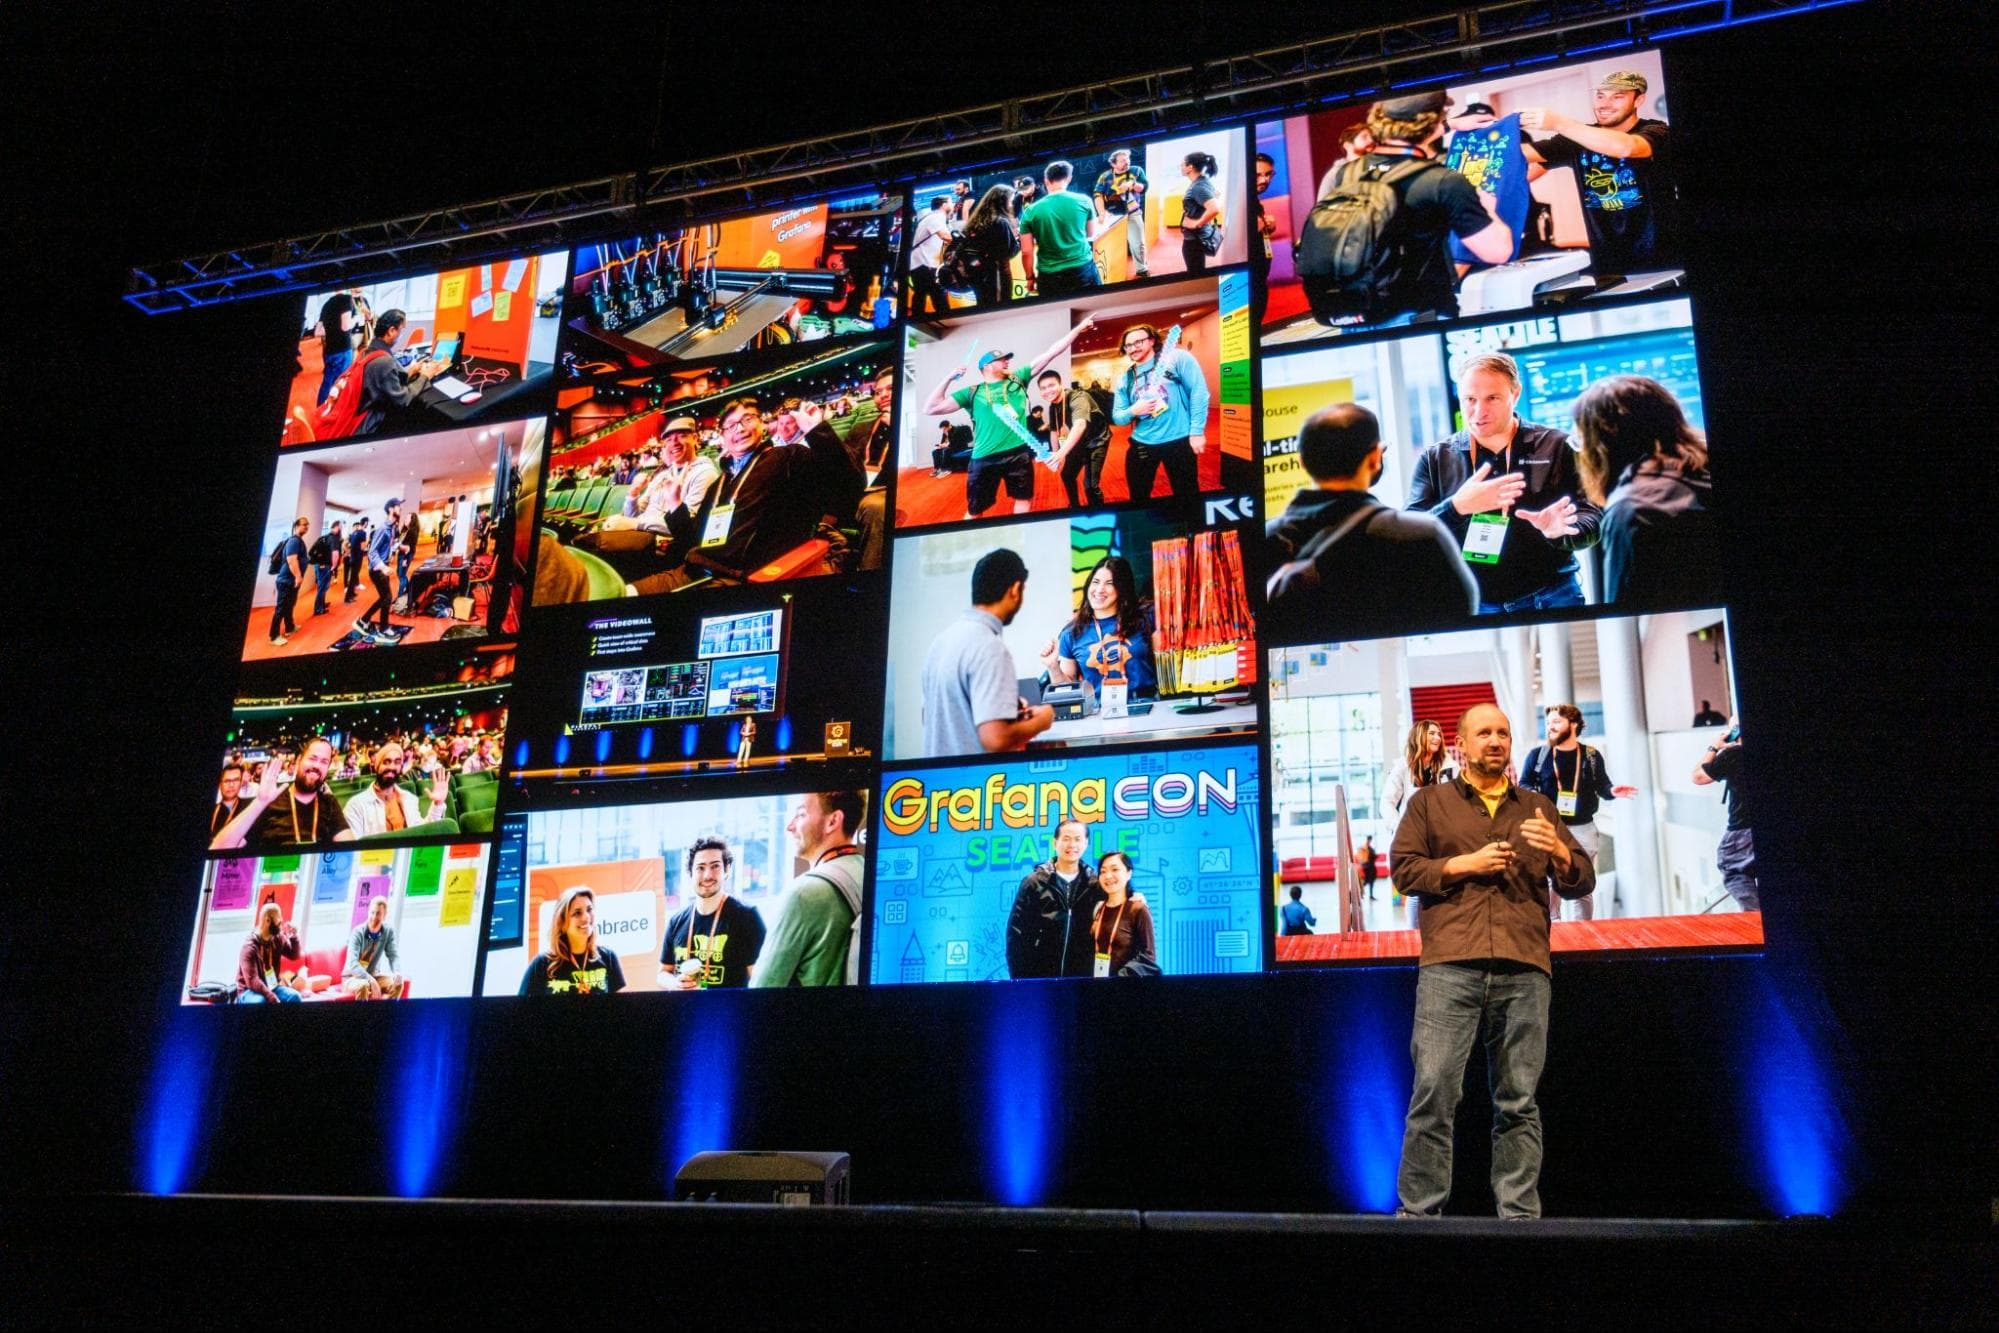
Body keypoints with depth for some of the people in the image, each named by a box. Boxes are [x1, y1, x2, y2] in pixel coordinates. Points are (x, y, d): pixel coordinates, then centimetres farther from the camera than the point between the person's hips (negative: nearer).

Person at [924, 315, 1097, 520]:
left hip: (1019, 452, 3)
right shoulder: (973, 392, 7)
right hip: (985, 458, -3)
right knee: (975, 510, 6)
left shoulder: (1017, 380, 12)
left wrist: (1079, 329, 10)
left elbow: (1050, 353, 11)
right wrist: (949, 378, -3)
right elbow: (932, 408, 3)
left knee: (1023, 499, 15)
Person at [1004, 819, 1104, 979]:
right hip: (1038, 975, -2)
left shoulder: (1094, 885, 6)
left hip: (1080, 979, 2)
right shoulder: (1034, 882, 0)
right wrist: (1019, 977, -7)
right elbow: (1016, 932, -1)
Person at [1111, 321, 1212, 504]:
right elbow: (1117, 417, 11)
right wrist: (1132, 411, -13)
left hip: (1179, 441, -4)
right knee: (1138, 498, 11)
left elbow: (1199, 392, -8)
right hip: (1141, 445, 4)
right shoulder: (1125, 378, 10)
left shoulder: (1177, 358, -5)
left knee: (1187, 497, 5)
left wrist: (1197, 431, -14)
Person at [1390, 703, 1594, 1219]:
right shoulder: (1430, 802, 18)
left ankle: (1520, 1216, 4)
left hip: (1524, 970, 2)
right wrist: (1466, 864, -4)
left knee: (1518, 1102, 0)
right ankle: (1418, 1212, -5)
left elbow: (1581, 882, 19)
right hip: (1450, 966, -2)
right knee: (1434, 1092, -9)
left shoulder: (1538, 808, 24)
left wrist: (1559, 852, -2)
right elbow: (1403, 869, 7)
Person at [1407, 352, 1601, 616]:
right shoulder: (1434, 459, 4)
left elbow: (1593, 519, 0)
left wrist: (1559, 531, -23)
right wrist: (1457, 507, -22)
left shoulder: (1557, 447, 2)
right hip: (1470, 607, 1)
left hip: (1551, 601, -1)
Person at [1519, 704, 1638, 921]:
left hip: (1583, 829, 1)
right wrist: (1531, 795, -19)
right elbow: (1524, 785, 3)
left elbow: (1602, 786, 6)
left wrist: (1612, 791, -16)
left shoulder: (1592, 755, 4)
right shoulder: (1537, 754, 3)